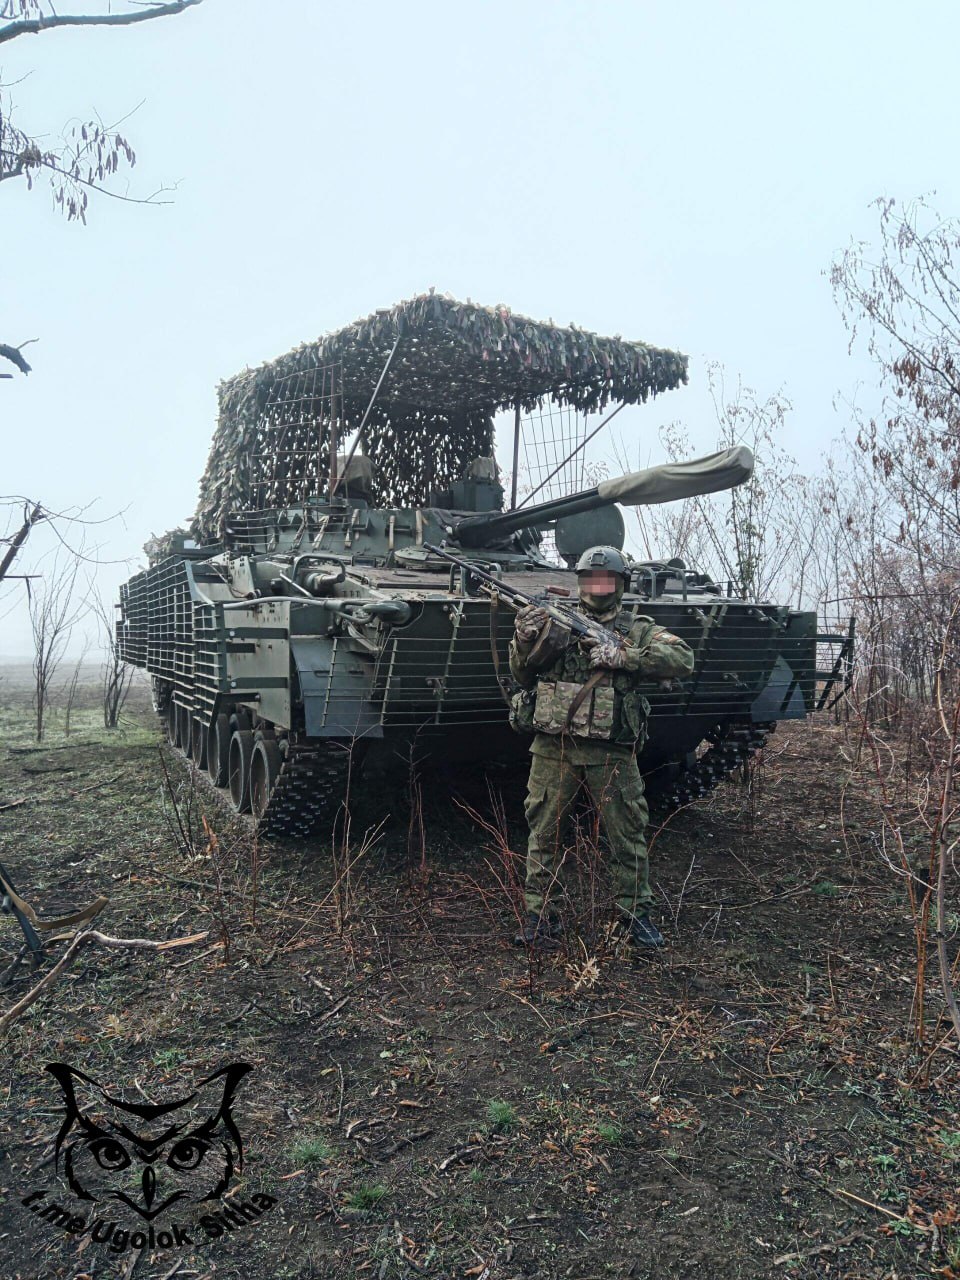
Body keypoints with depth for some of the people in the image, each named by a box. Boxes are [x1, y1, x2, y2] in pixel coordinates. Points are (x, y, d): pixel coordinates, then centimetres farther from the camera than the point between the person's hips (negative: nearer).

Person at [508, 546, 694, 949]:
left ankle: (635, 913, 25)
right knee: (544, 833, 7)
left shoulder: (637, 630, 6)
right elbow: (522, 675, 9)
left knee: (628, 835, 8)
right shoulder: (555, 621, 8)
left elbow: (683, 659, -10)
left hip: (612, 753, -1)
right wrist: (525, 640, -12)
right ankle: (539, 915, 19)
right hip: (553, 747, 1)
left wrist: (621, 655, -18)